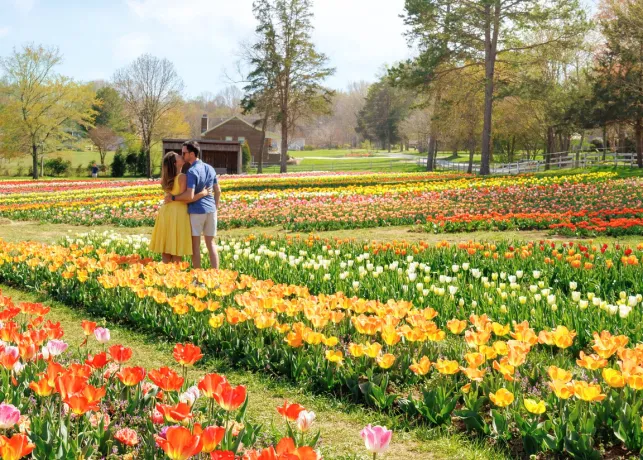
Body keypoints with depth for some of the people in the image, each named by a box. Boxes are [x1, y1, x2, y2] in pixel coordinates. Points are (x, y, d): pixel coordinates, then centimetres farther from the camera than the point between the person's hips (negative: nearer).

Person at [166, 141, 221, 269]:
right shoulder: (210, 168, 8)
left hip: (196, 211, -6)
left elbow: (190, 196, -22)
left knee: (195, 245, 2)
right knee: (211, 243, 11)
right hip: (210, 210, 6)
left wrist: (173, 198, -11)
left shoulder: (192, 171, -15)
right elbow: (218, 191, 14)